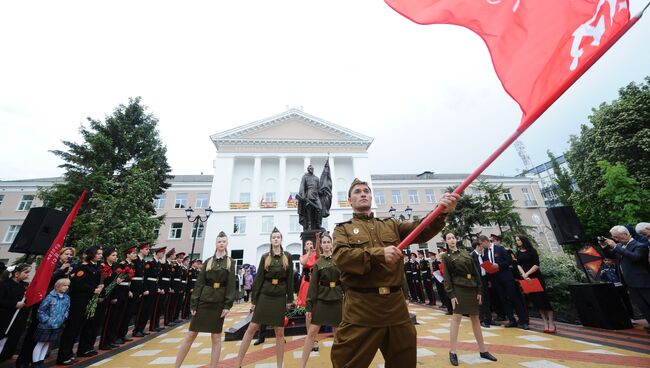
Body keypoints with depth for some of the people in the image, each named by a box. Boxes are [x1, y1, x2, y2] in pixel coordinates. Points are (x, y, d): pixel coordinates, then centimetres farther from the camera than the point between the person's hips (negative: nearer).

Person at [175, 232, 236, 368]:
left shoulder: (230, 262, 2)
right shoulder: (208, 261, 6)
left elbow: (231, 285, -3)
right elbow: (199, 282, 3)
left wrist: (228, 305, -11)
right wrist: (194, 303, -4)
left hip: (219, 302, -1)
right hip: (204, 300, 1)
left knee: (216, 337, 6)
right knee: (191, 334, 5)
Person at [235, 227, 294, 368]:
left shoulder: (287, 256, 0)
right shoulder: (265, 257, 1)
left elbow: (290, 278, 1)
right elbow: (259, 278, 1)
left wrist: (290, 299, -1)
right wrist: (254, 298, -1)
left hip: (280, 297, 0)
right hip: (264, 295, 1)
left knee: (279, 332, 7)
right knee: (252, 328, 3)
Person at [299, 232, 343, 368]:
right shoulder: (318, 263, 0)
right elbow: (313, 285, -1)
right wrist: (308, 306, -4)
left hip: (337, 299, 1)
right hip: (321, 299, 0)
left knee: (337, 333, 11)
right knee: (312, 332, 0)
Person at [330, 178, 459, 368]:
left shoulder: (391, 225, 14)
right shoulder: (343, 229, 4)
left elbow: (421, 231, -1)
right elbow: (341, 256, -14)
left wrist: (440, 211, -19)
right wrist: (379, 253, -23)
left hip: (396, 304, 4)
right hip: (361, 307, -3)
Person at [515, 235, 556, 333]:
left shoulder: (532, 251, -3)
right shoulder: (518, 253, 9)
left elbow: (536, 265, -9)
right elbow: (518, 265, 2)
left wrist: (527, 274, -15)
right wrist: (524, 275, -13)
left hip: (536, 277, -4)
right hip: (525, 278, 4)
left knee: (543, 299, -4)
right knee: (535, 301, 4)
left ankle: (551, 323, 4)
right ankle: (545, 324, 11)